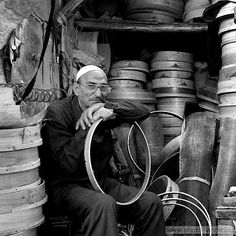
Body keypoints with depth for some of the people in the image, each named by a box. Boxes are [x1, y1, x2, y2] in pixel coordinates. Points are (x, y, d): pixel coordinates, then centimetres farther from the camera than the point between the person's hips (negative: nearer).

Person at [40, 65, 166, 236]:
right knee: (103, 204, -36)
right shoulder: (58, 112, -12)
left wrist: (110, 110, -21)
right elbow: (68, 165, -22)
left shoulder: (104, 113, 5)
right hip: (67, 185, -6)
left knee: (152, 202, -11)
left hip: (102, 181, 6)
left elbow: (144, 111, -6)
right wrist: (90, 124, -26)